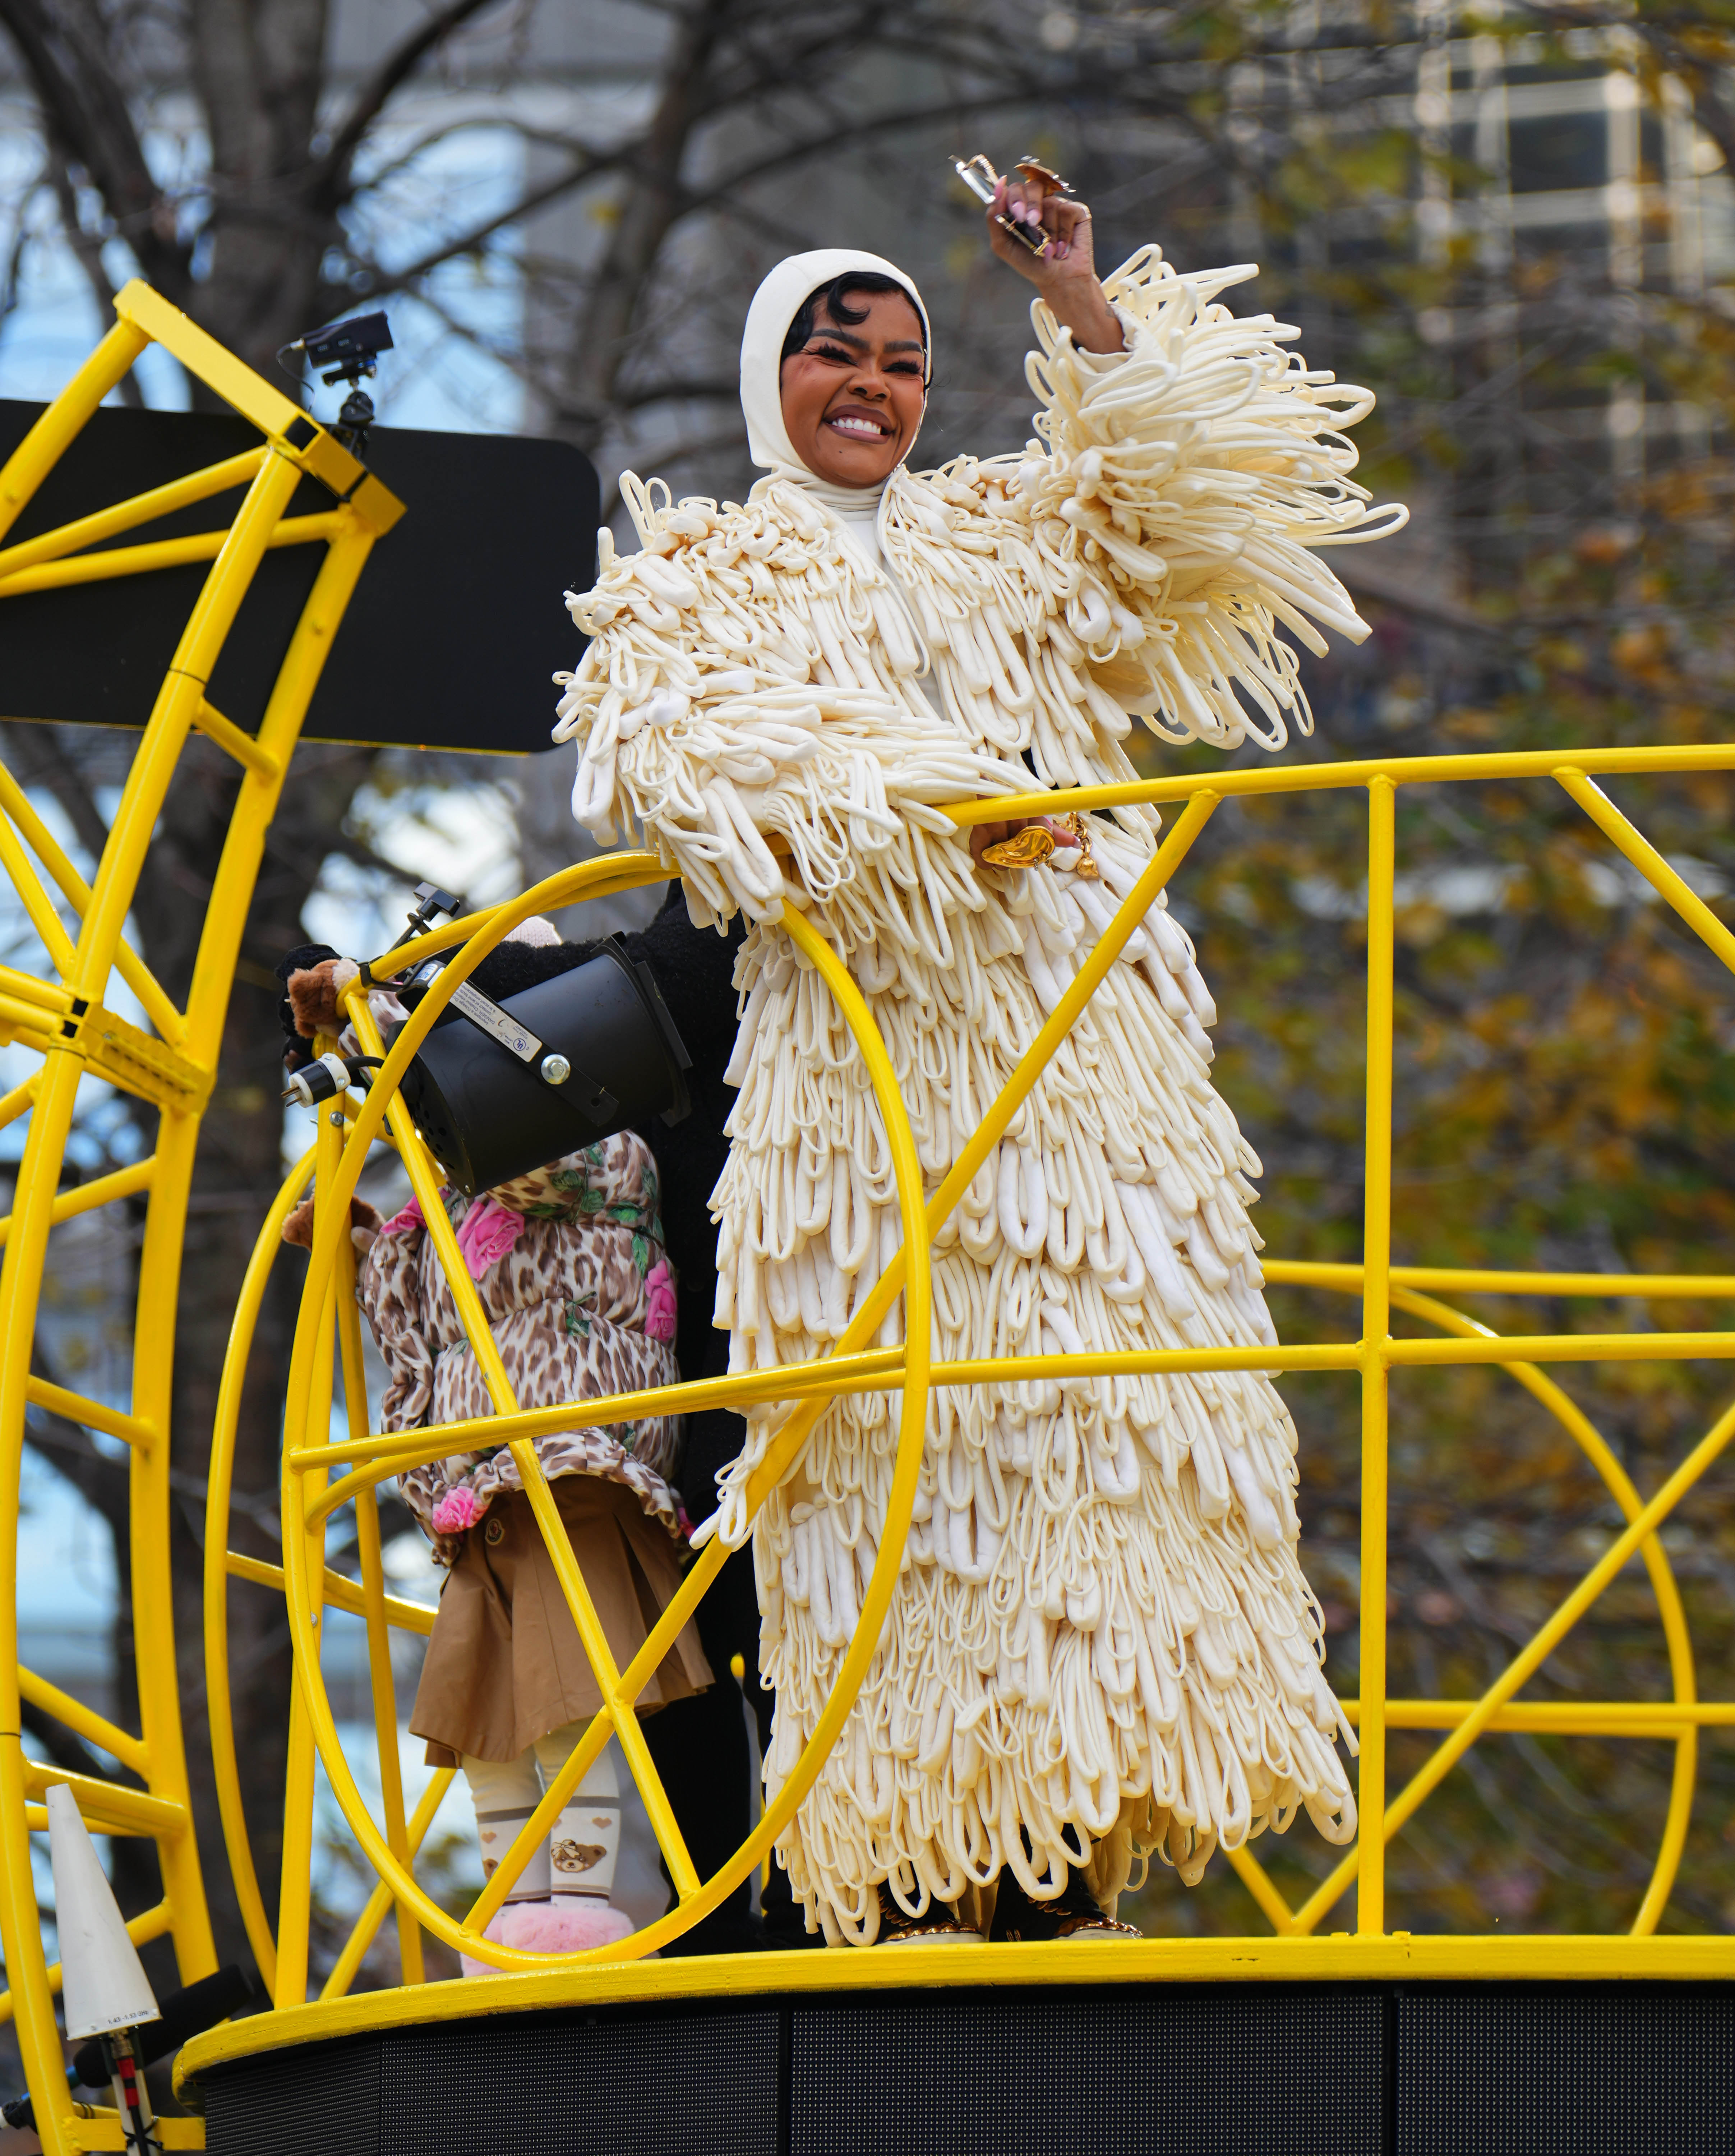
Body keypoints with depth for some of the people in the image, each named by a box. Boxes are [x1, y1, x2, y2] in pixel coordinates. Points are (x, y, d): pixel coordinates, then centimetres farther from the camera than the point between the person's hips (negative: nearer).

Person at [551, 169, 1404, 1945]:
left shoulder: (1004, 540, 27)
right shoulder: (693, 582, 14)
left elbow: (1185, 489, 14)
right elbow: (694, 752, -6)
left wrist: (1082, 305, 4)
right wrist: (933, 813, -16)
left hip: (1085, 1053, 4)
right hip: (859, 1048, -4)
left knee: (1094, 1416, -5)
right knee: (904, 1431, -14)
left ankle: (1063, 1869, -6)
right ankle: (917, 1879, -17)